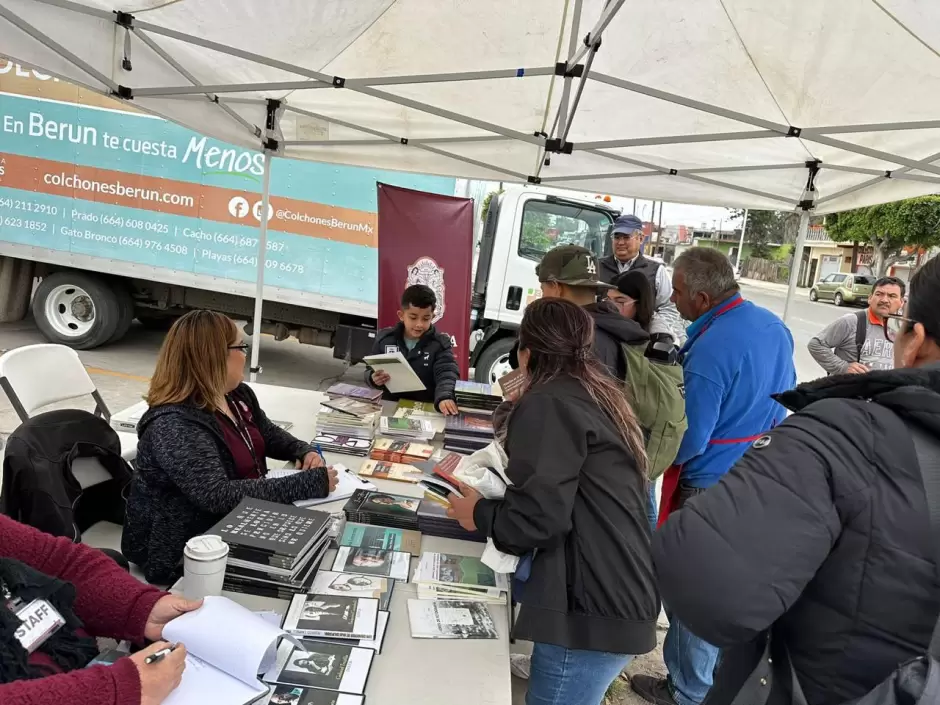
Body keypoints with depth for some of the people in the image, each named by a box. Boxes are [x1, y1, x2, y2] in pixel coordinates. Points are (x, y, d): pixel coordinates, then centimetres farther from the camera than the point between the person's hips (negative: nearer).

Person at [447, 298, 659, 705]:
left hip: (594, 608, -9)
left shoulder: (548, 403, -14)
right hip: (619, 595, 9)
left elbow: (539, 517, -21)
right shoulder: (598, 395, 14)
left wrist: (480, 515, -3)